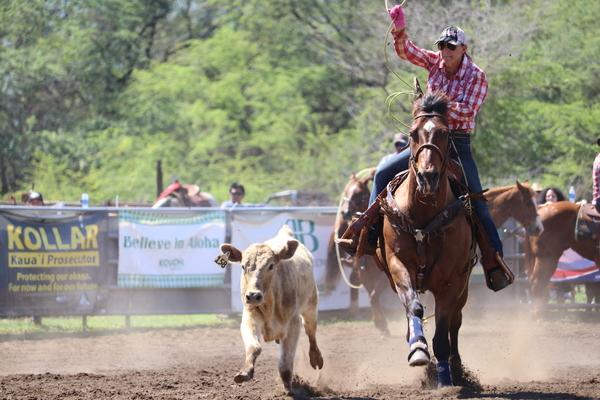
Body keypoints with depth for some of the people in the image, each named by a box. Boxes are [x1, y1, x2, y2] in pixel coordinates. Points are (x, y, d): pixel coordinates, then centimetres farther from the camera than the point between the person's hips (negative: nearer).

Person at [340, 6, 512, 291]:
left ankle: (494, 261, -9)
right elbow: (406, 51, -6)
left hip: (457, 144, -4)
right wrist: (399, 30, -24)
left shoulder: (476, 76, -7)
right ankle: (369, 231, 7)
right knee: (383, 174, -2)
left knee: (477, 204, -11)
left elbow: (468, 111, -17)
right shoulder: (435, 63, 5)